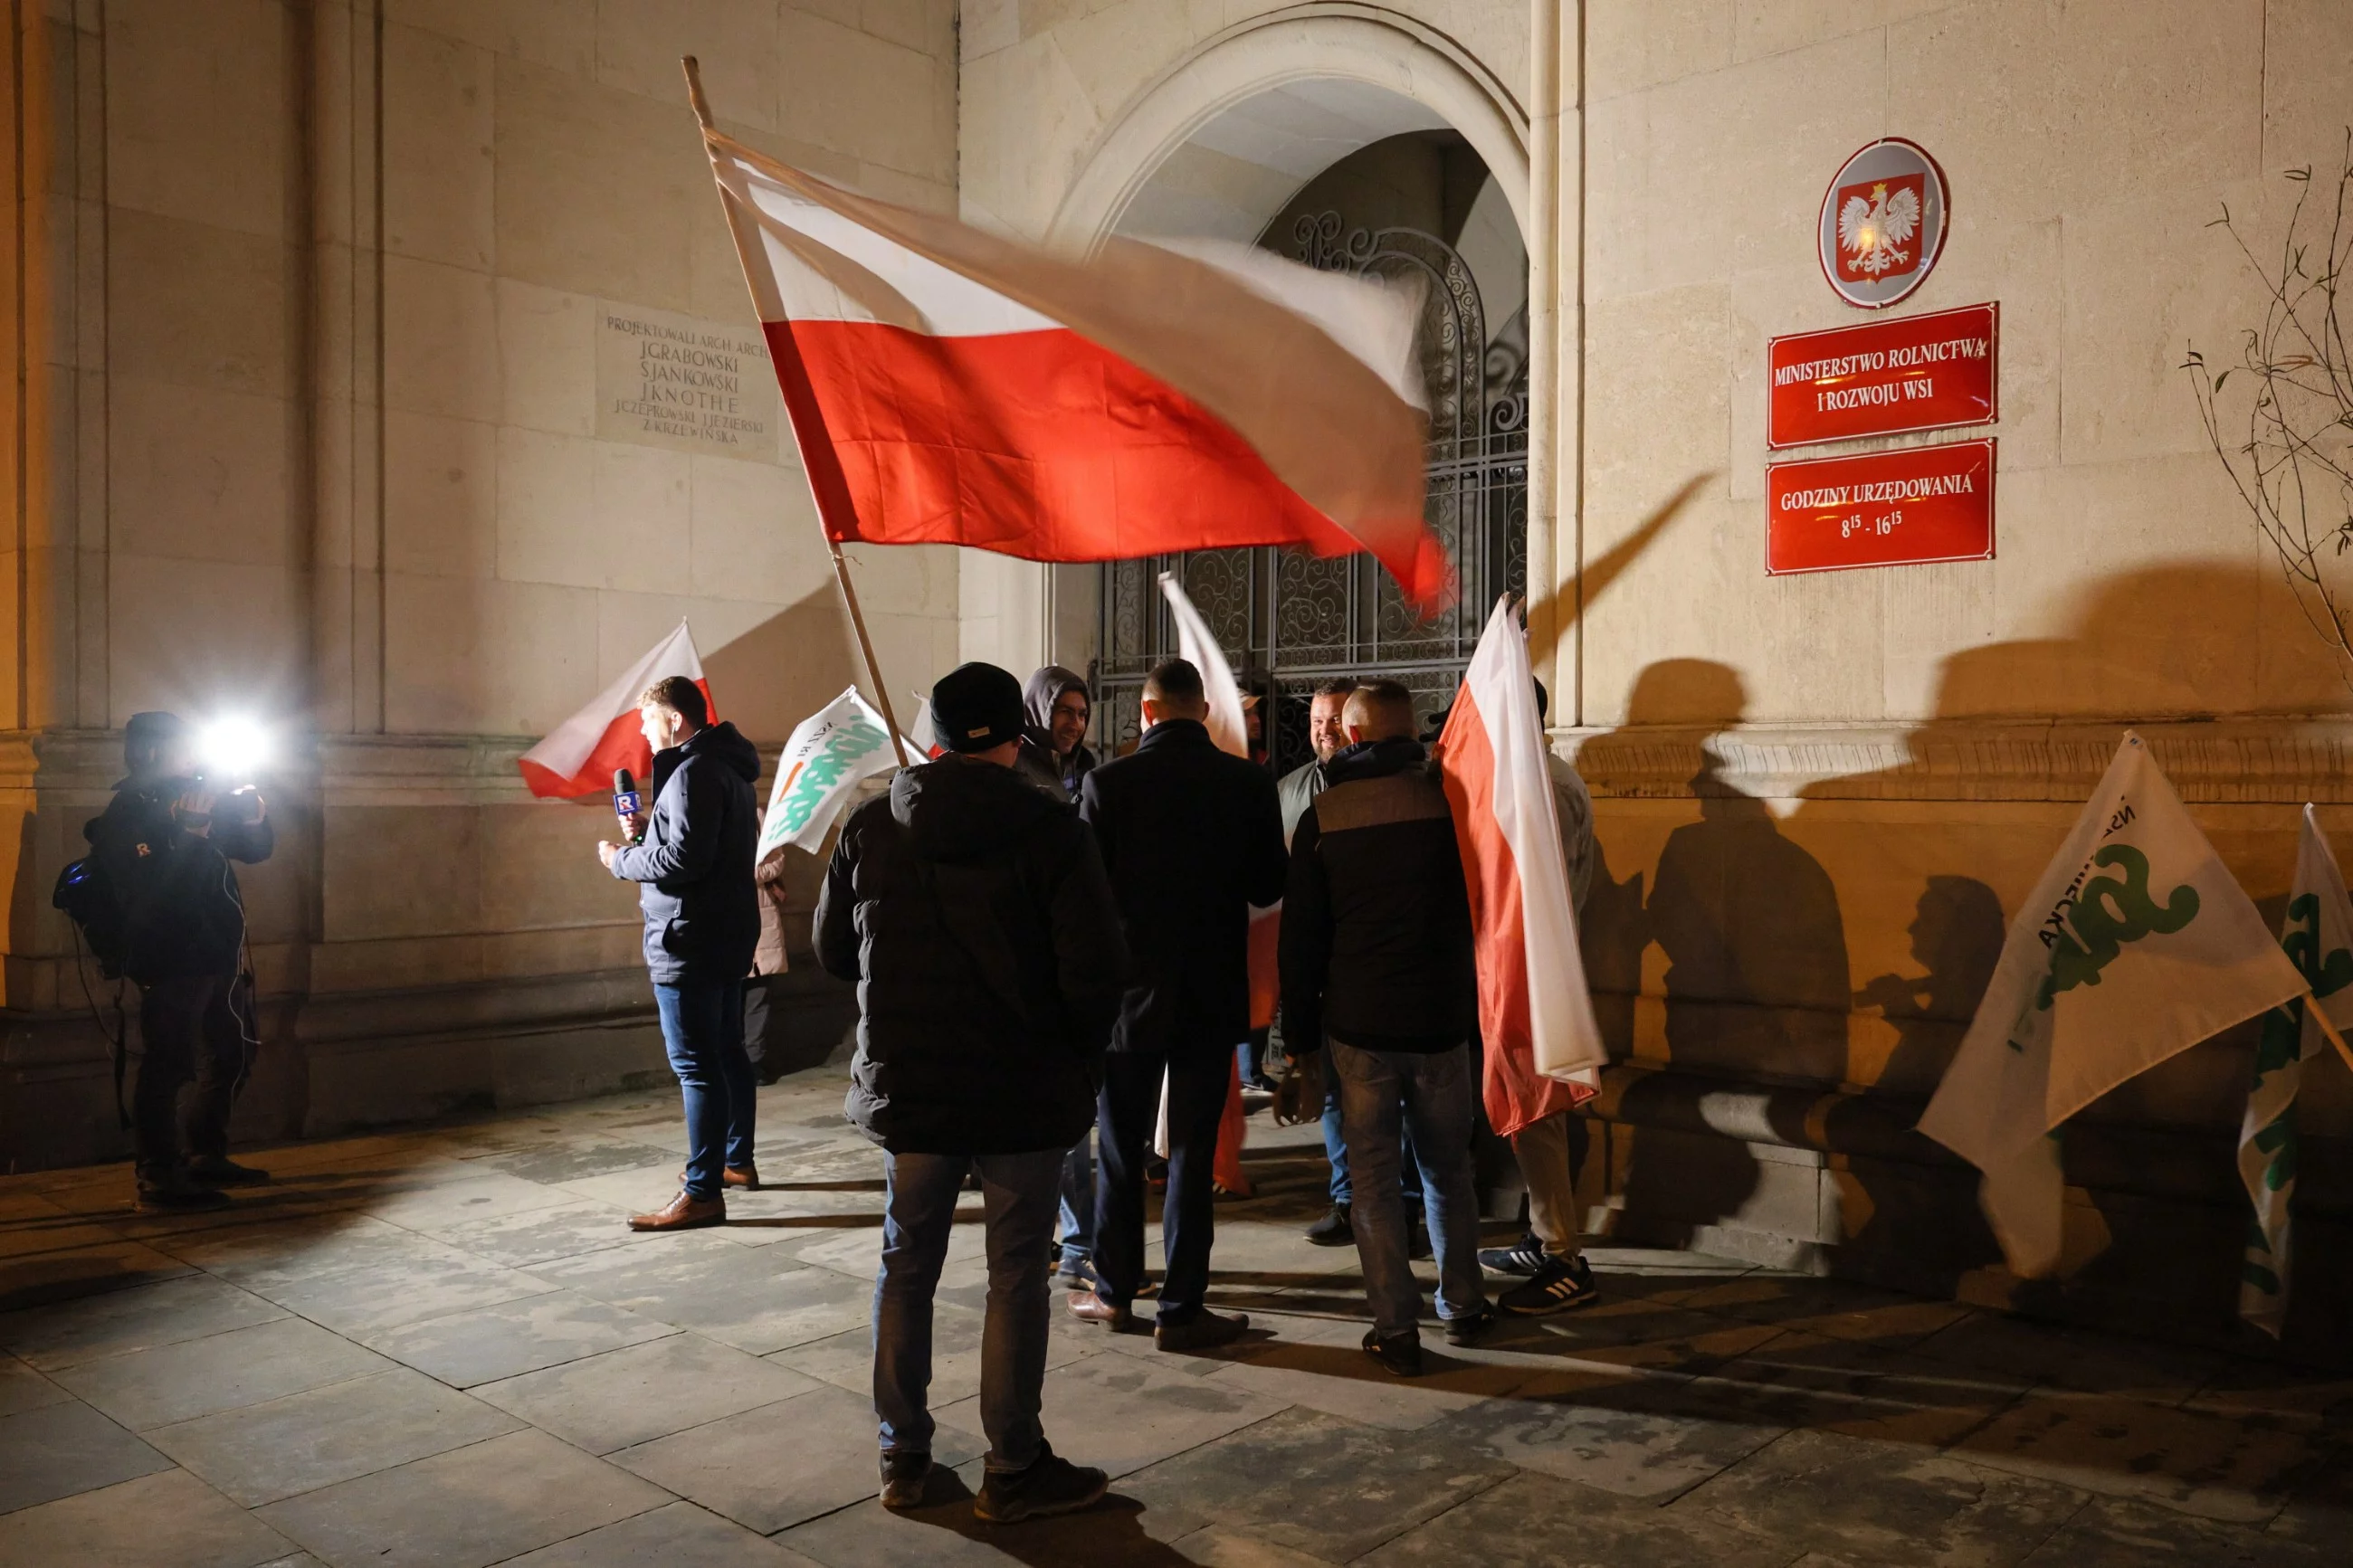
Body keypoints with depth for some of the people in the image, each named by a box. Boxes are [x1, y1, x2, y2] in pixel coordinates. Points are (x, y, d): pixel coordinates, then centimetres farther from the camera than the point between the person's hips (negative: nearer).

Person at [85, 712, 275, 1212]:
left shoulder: (199, 799, 14)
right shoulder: (125, 816, -10)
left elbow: (255, 850, 17)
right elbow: (149, 885, -24)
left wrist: (253, 817, -2)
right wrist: (187, 830, -28)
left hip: (220, 954, 9)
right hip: (172, 962, -9)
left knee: (233, 1055, 17)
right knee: (168, 1067, -7)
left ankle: (204, 1157, 29)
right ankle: (156, 1181, -2)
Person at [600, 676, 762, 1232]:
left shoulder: (694, 771, -16)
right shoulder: (727, 766, 16)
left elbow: (684, 859, -24)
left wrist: (622, 860, -9)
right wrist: (648, 830, 10)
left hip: (690, 940, -11)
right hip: (726, 935, 11)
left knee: (695, 1063, -8)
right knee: (727, 1051, 19)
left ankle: (703, 1192, -6)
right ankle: (737, 1160, 31)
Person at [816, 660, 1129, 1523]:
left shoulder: (870, 827, -1)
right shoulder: (1049, 829, -12)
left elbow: (833, 951, 7)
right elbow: (1096, 969, -16)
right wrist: (1077, 1054, 2)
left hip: (904, 1087, 4)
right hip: (1023, 1093, -3)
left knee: (906, 1267, 16)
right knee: (1016, 1275, 8)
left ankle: (902, 1455, 27)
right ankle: (1014, 1469, 18)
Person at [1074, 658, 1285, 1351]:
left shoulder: (1107, 783, -11)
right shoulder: (1248, 783, -7)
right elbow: (1268, 886, 0)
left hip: (1128, 989, 0)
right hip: (1212, 994, 0)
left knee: (1119, 1150, 14)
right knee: (1193, 1152, 6)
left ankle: (1114, 1293, 25)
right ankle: (1181, 1310, 11)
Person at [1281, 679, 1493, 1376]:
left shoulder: (1324, 815, -3)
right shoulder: (1448, 798, -1)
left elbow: (1300, 933, -1)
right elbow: (1480, 905, 7)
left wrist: (1299, 1031, 6)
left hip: (1358, 1023, -1)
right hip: (1442, 1018, 2)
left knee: (1374, 1176, 6)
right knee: (1447, 1169, 17)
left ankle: (1396, 1329, 8)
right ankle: (1463, 1305, 26)